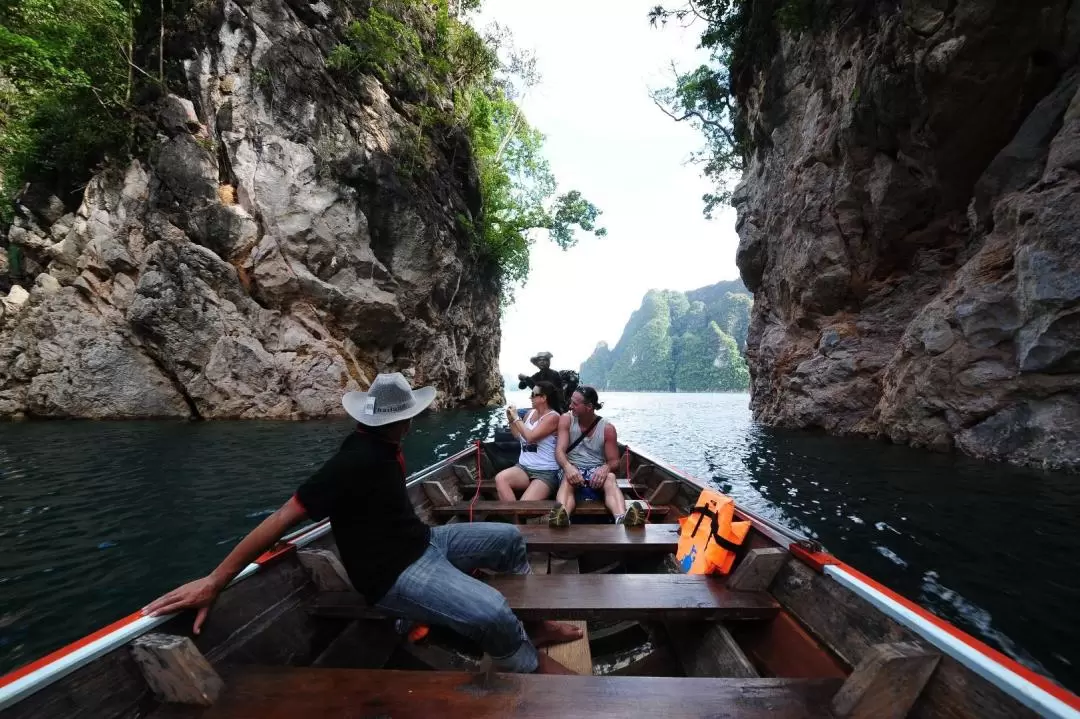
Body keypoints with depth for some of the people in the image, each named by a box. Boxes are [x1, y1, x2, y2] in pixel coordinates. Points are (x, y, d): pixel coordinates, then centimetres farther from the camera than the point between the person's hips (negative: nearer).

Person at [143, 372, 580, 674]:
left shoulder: (382, 446, 3)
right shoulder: (357, 460, -27)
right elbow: (284, 517, -28)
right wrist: (214, 581, -27)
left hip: (424, 541, 10)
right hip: (396, 574, -10)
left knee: (509, 538, 13)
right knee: (492, 613, -29)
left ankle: (533, 624, 27)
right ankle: (531, 665, 5)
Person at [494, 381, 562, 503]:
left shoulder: (552, 417, -11)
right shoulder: (530, 413, 12)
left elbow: (530, 437, -22)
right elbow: (519, 437, 23)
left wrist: (516, 418, -11)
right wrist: (511, 420, 10)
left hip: (545, 472, -7)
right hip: (524, 467, 7)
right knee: (500, 478, -24)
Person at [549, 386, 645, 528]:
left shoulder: (607, 428, -1)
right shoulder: (566, 419, 0)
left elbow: (614, 461, 0)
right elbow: (559, 450, -11)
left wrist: (605, 468, -26)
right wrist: (568, 467, -35)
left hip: (597, 471, 1)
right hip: (573, 469, 0)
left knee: (610, 478, -34)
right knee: (568, 479, -36)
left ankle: (623, 519, -62)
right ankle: (562, 515, -67)